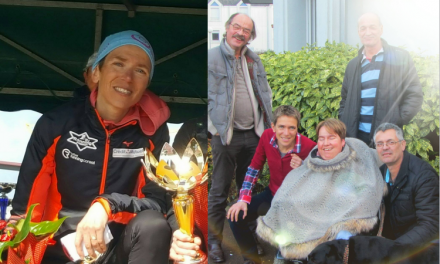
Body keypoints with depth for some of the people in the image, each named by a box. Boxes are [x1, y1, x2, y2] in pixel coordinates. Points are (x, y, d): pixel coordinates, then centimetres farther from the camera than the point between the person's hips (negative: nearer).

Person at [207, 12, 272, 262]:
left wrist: (268, 123, 12)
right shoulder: (213, 57, -5)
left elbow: (266, 93, 20)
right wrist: (214, 128, -10)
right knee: (220, 190, 2)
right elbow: (208, 96, -6)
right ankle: (214, 241, 13)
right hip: (226, 135, -5)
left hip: (254, 134, 5)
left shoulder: (254, 60, 12)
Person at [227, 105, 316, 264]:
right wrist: (243, 199, -9)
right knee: (236, 217, -7)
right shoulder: (267, 137, -14)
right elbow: (254, 168, -1)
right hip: (272, 193, 5)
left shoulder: (308, 147, -26)